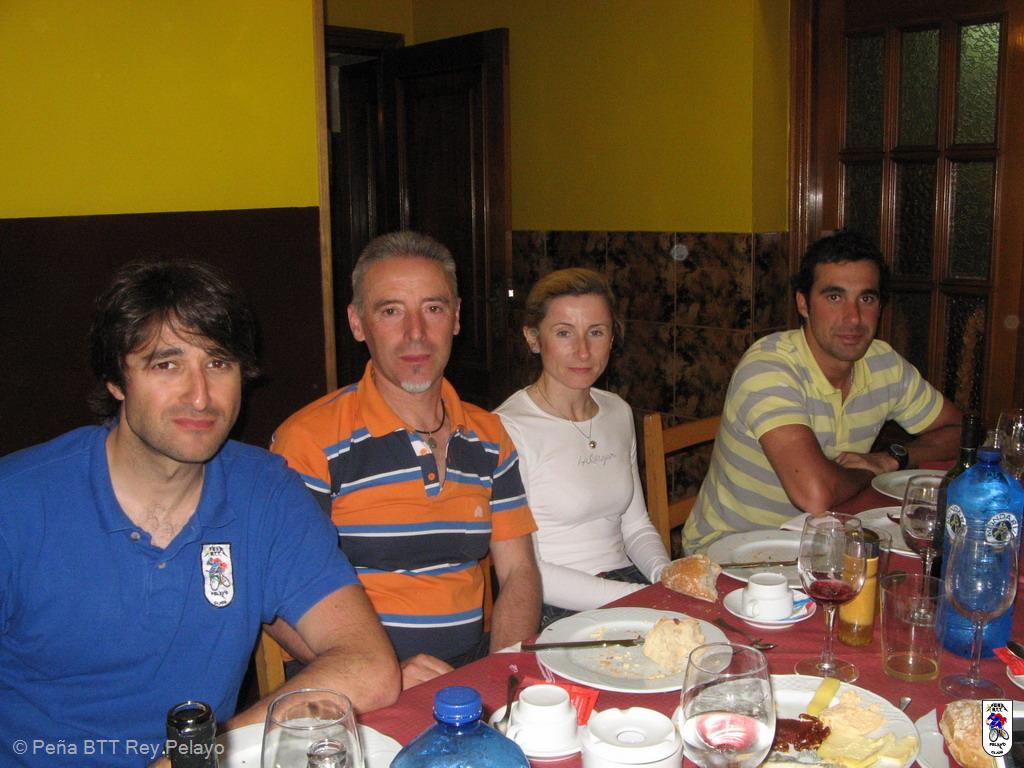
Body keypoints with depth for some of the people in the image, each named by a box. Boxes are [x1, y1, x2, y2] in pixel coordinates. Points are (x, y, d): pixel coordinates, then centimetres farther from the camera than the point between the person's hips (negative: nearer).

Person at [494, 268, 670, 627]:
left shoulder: (618, 412, 11)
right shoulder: (507, 429, -14)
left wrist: (665, 574, -3)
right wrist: (638, 597, -20)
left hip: (630, 587, 7)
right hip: (555, 611, -7)